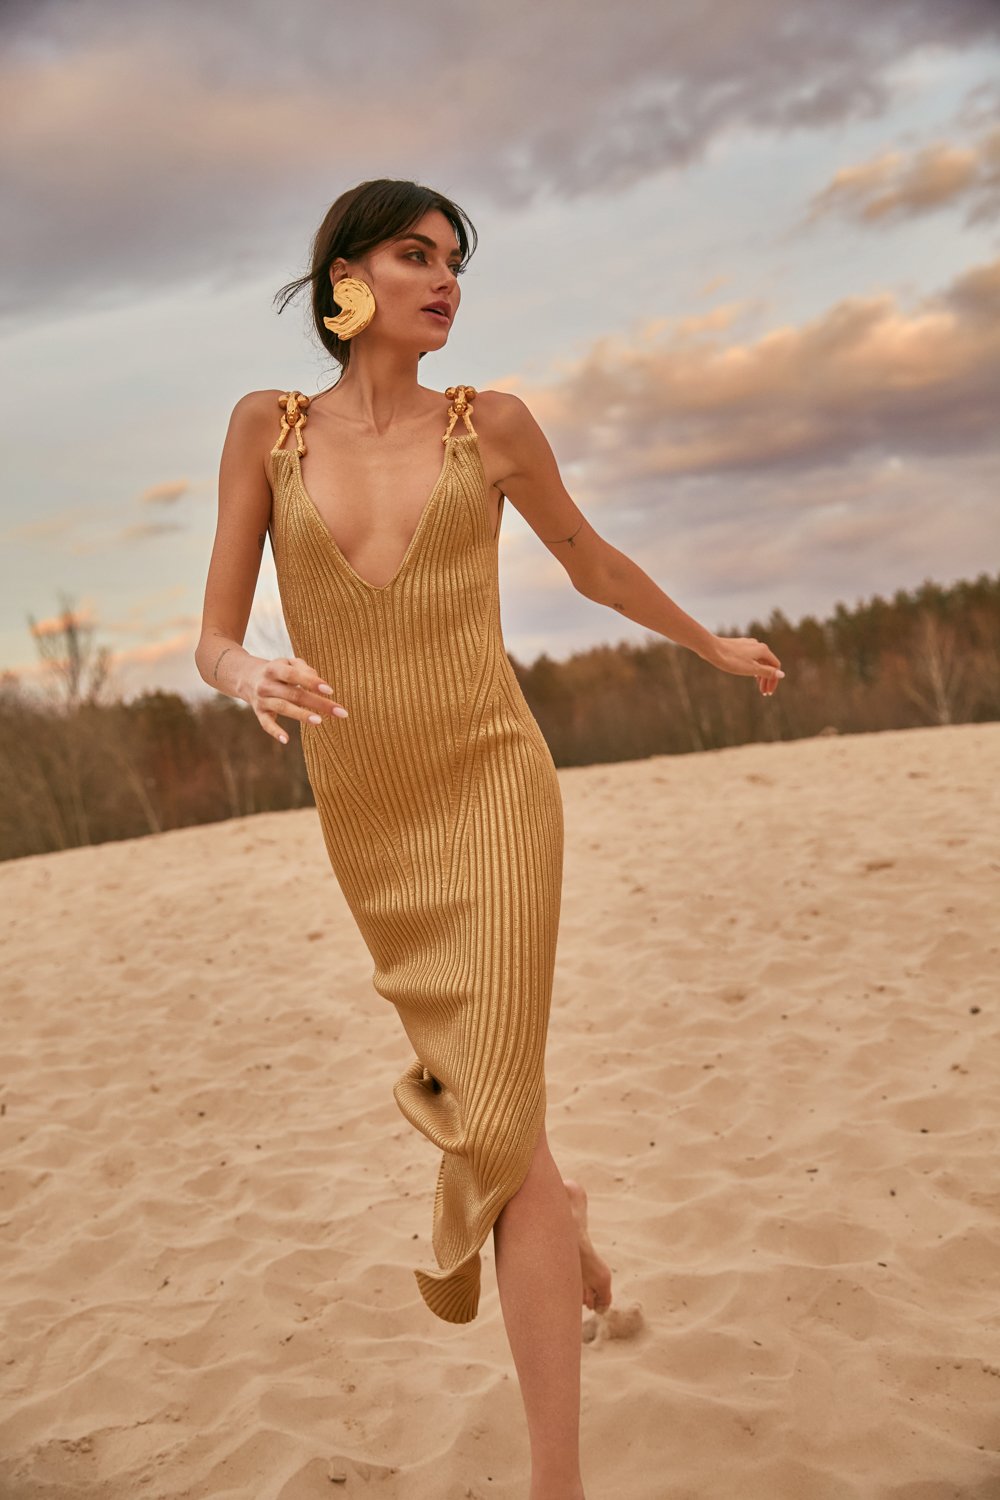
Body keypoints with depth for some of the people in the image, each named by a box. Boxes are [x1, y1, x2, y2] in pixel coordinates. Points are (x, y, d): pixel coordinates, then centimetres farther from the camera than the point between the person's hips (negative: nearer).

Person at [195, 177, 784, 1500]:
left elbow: (594, 561, 18)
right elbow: (215, 637, -1)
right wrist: (252, 677, -25)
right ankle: (566, 1231, 53)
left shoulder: (494, 423, 1)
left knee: (493, 1113, -12)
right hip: (366, 817, 3)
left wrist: (717, 648, 30)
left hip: (492, 785, -3)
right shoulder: (268, 426, 3)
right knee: (466, 1077, 20)